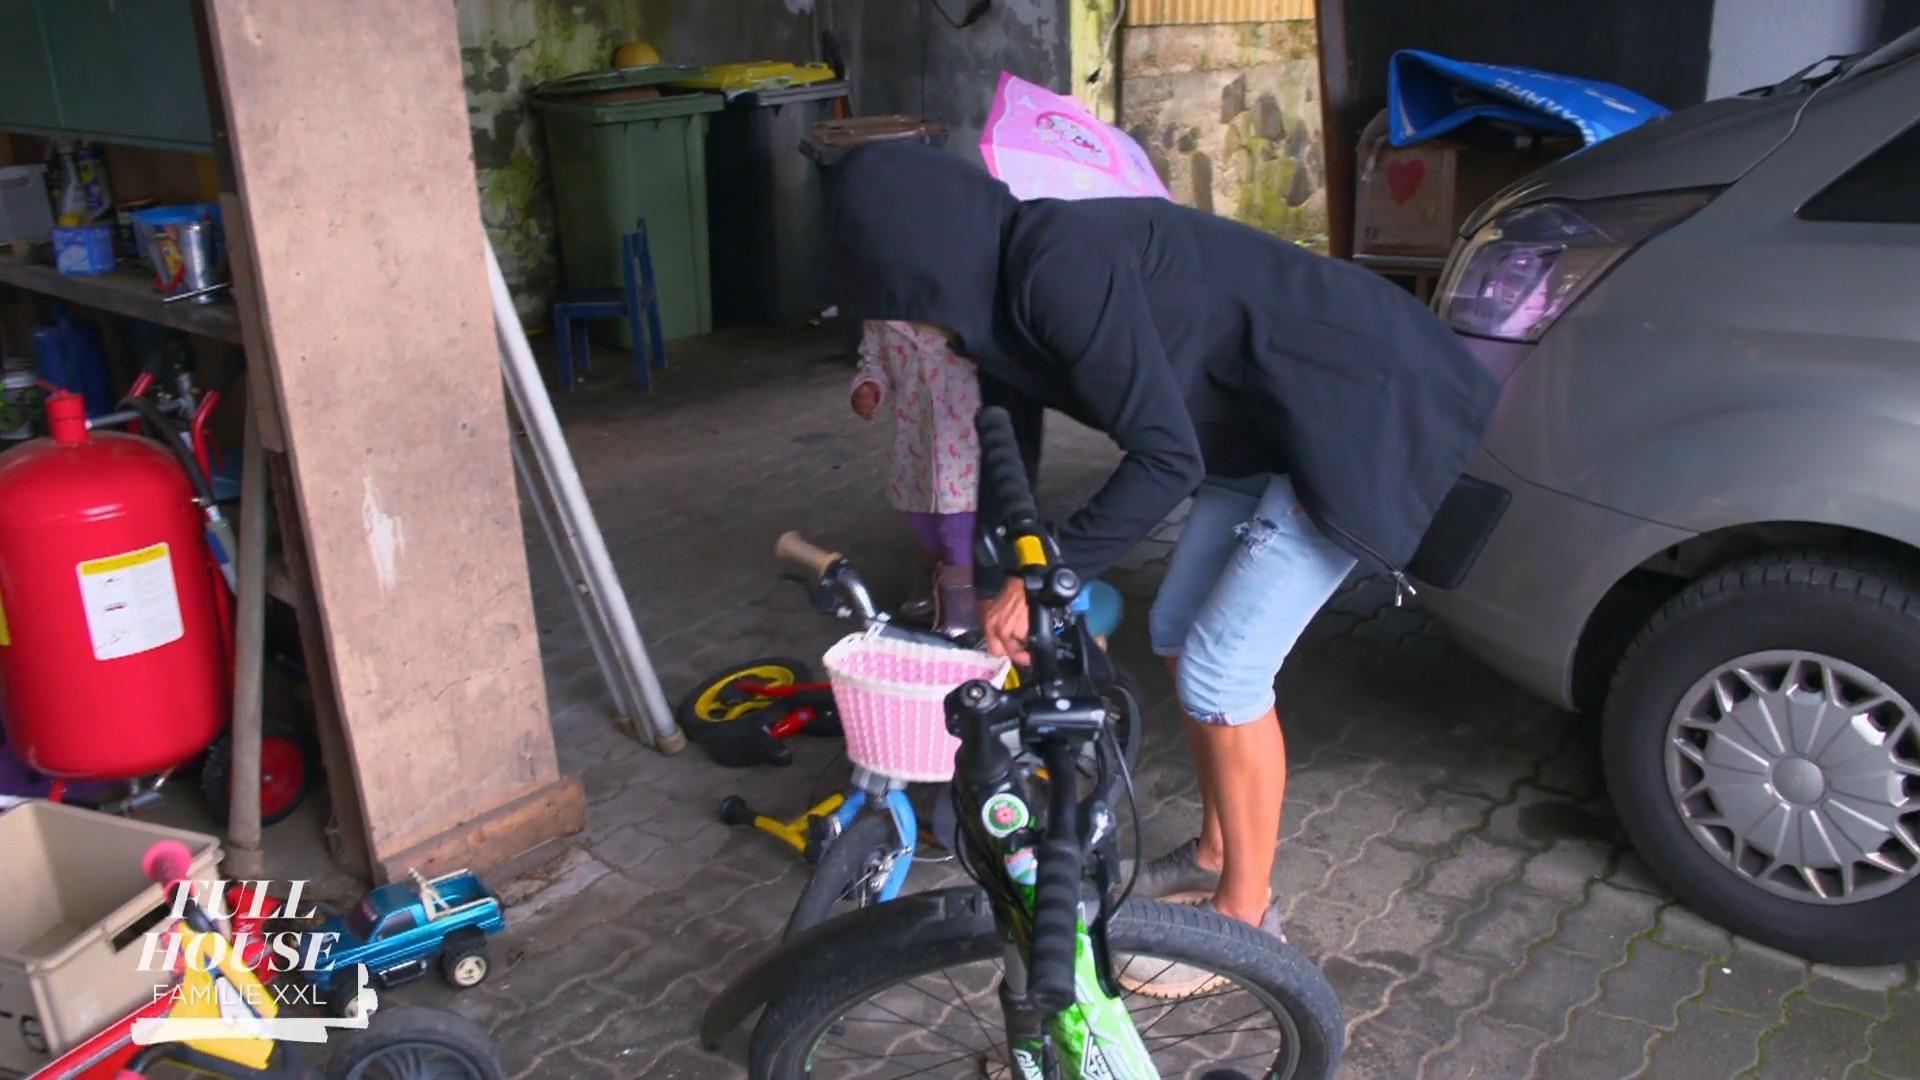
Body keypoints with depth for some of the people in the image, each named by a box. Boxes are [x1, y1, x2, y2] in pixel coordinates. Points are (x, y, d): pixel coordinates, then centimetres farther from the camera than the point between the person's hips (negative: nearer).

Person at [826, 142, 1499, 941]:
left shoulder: (1061, 268, -26)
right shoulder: (1005, 285, 4)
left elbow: (1166, 459, -26)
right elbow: (1006, 445, 17)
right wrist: (996, 592, 25)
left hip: (1354, 419, -9)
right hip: (1266, 425, 9)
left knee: (1220, 674, -6)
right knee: (1178, 633, 14)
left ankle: (1245, 918, 14)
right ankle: (1217, 852, 33)